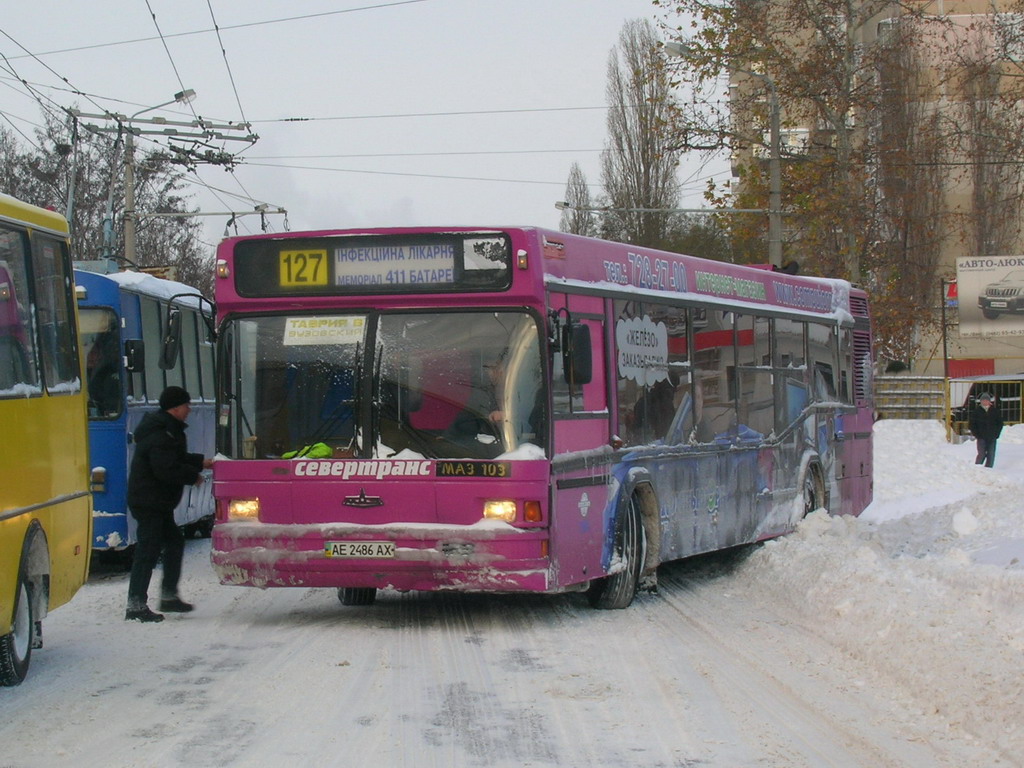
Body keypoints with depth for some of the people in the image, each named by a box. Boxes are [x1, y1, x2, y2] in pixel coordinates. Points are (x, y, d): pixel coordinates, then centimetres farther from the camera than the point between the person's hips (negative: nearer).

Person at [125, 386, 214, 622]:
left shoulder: (168, 430, 14)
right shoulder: (161, 435, -21)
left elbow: (176, 459, 25)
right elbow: (166, 469, -26)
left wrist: (201, 462, 17)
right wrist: (193, 476, -14)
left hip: (158, 503, 11)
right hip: (149, 502, -11)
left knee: (174, 541, 18)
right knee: (148, 550, -10)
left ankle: (169, 596, 25)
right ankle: (136, 606, -9)